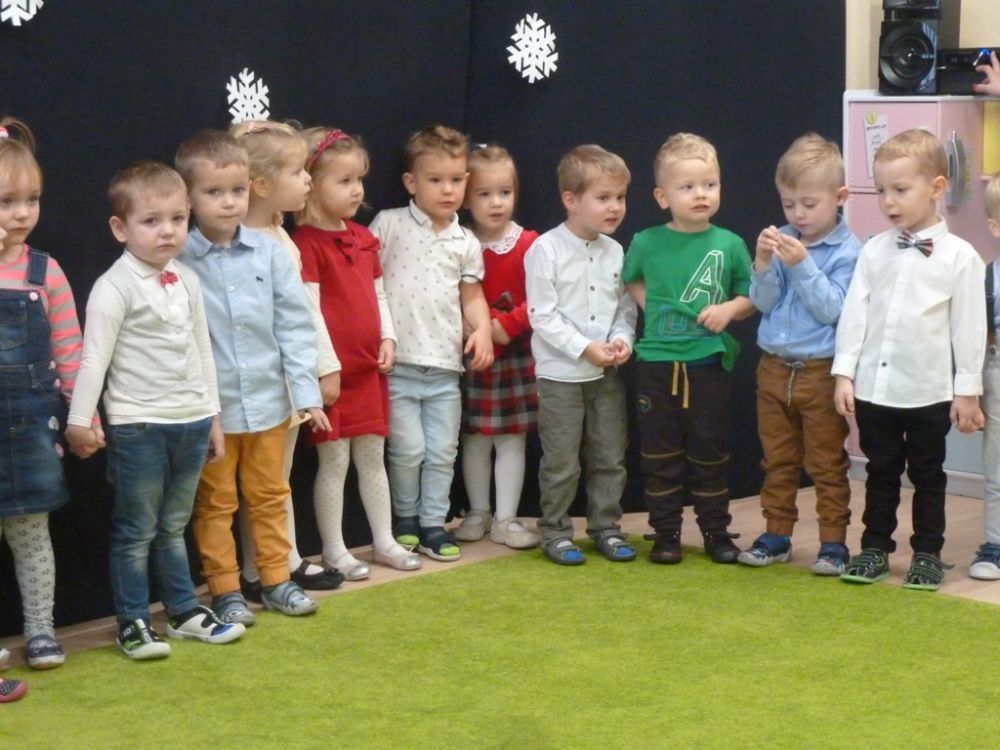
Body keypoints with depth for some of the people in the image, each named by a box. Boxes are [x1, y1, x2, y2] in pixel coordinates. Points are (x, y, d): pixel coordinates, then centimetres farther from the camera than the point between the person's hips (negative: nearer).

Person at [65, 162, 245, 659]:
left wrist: (212, 416, 17)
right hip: (138, 427, -6)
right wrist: (80, 421, -19)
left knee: (174, 527, 18)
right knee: (136, 531, 3)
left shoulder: (187, 282, 9)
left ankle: (184, 611, 28)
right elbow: (94, 357, -15)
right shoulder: (115, 287, -12)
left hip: (190, 422, 6)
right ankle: (133, 623, 12)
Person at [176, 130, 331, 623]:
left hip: (268, 401, 3)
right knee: (215, 504, 11)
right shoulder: (178, 261, -11)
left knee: (270, 496, 17)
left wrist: (307, 392, -3)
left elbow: (294, 325, 0)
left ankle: (276, 579, 32)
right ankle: (225, 590, 23)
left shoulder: (270, 253, -3)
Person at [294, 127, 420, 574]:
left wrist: (387, 339, 4)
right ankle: (334, 551, 12)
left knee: (372, 457, 15)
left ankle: (384, 541, 25)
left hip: (370, 368, 7)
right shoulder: (307, 243, -13)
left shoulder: (363, 238, 11)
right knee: (334, 462, 2)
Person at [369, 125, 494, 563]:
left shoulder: (466, 243, 9)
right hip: (398, 362, -3)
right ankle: (405, 519, 19)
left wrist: (483, 329, -3)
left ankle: (433, 523, 20)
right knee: (408, 450, -2)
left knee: (442, 453, 7)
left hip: (445, 365, 4)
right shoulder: (389, 225, -2)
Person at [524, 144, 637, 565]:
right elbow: (543, 315, -15)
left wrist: (622, 339, -11)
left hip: (607, 372, 5)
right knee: (561, 462, 3)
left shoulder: (615, 252, 4)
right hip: (560, 373, -5)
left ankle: (605, 527, 25)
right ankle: (555, 531, 16)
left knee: (610, 458, 12)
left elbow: (626, 306, 9)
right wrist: (586, 348, -19)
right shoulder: (546, 250, -13)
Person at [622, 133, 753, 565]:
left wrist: (729, 309, -13)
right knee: (660, 454, 7)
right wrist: (649, 306, 3)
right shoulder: (646, 243, -2)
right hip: (657, 363, 0)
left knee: (710, 452, 9)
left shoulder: (729, 245, -3)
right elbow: (631, 281, 18)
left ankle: (716, 530, 20)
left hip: (709, 363, 0)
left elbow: (752, 297, 6)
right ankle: (665, 532, 16)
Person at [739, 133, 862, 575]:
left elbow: (832, 308, -17)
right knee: (777, 461, 14)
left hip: (820, 372, -5)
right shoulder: (782, 242, 2)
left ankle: (834, 542, 14)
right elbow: (763, 303, 0)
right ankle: (776, 535, 24)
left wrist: (803, 266, -23)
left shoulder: (848, 251, -10)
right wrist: (764, 264, -16)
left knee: (827, 464, 6)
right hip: (774, 368, 5)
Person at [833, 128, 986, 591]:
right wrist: (844, 373, -2)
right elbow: (855, 312, 3)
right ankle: (875, 548, 25)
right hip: (874, 388, 3)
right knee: (880, 472, 14)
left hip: (929, 392, -3)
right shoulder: (874, 251, 2)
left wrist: (968, 390, -6)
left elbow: (969, 326, -6)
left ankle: (928, 553, 21)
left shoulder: (959, 256, -7)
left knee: (927, 475, 10)